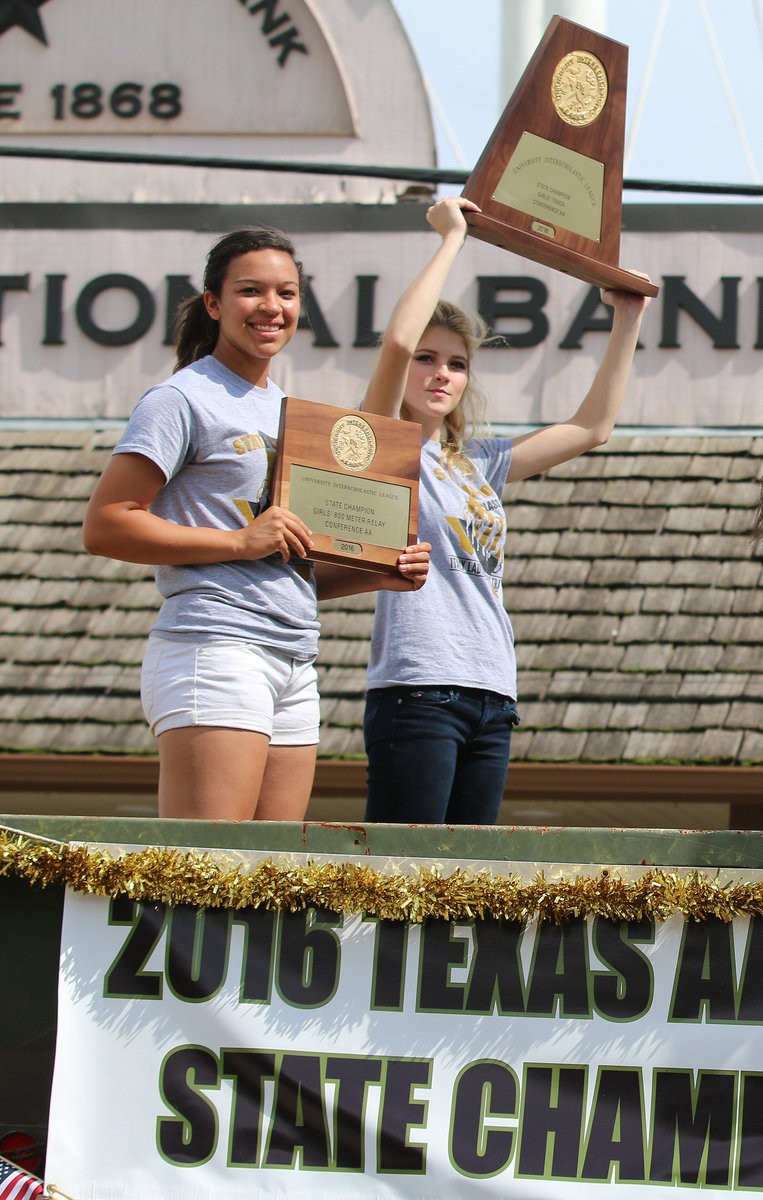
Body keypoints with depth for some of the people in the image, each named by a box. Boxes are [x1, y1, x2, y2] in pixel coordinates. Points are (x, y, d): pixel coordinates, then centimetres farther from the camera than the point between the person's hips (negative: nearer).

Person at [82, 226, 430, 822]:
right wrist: (241, 541, -14)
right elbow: (105, 526, -10)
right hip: (214, 651, -8)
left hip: (294, 671, 8)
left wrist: (379, 574, 9)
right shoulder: (183, 400, -2)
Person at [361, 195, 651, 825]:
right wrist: (452, 238, -7)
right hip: (418, 688, -7)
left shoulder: (479, 465, 21)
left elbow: (592, 427, 29)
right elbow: (397, 341, -15)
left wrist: (628, 320, 27)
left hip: (491, 698, 7)